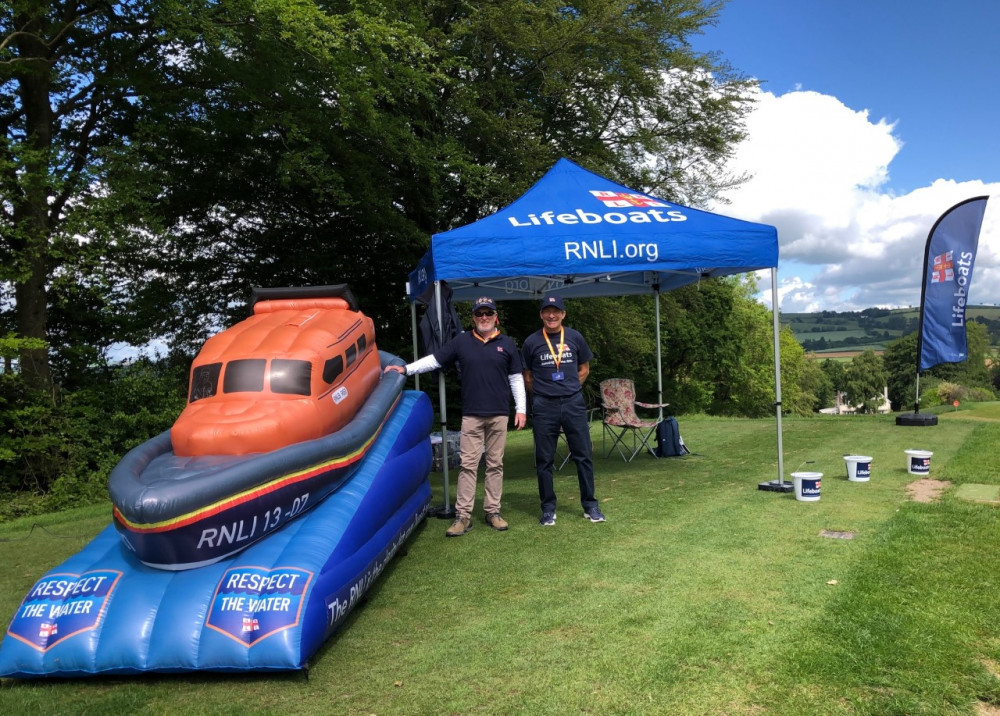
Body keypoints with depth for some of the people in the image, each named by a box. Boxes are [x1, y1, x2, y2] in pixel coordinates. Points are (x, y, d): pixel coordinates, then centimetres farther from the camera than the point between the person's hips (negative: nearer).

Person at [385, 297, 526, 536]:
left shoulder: (507, 343, 7)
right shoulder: (461, 341, 6)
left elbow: (516, 378, 9)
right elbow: (435, 360, 4)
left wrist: (521, 408, 3)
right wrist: (406, 369, -7)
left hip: (499, 414, 1)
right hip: (471, 414, -1)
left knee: (495, 464, 7)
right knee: (468, 464, -1)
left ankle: (493, 511, 16)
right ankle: (463, 515, 2)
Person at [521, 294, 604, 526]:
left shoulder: (575, 338, 6)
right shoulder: (531, 342, 2)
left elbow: (584, 369, 15)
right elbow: (527, 378, 10)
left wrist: (569, 389, 8)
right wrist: (544, 394, 6)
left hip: (574, 403, 1)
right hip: (544, 407, -1)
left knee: (583, 456, 3)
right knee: (544, 460, 4)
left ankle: (590, 505, 15)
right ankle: (548, 509, 15)